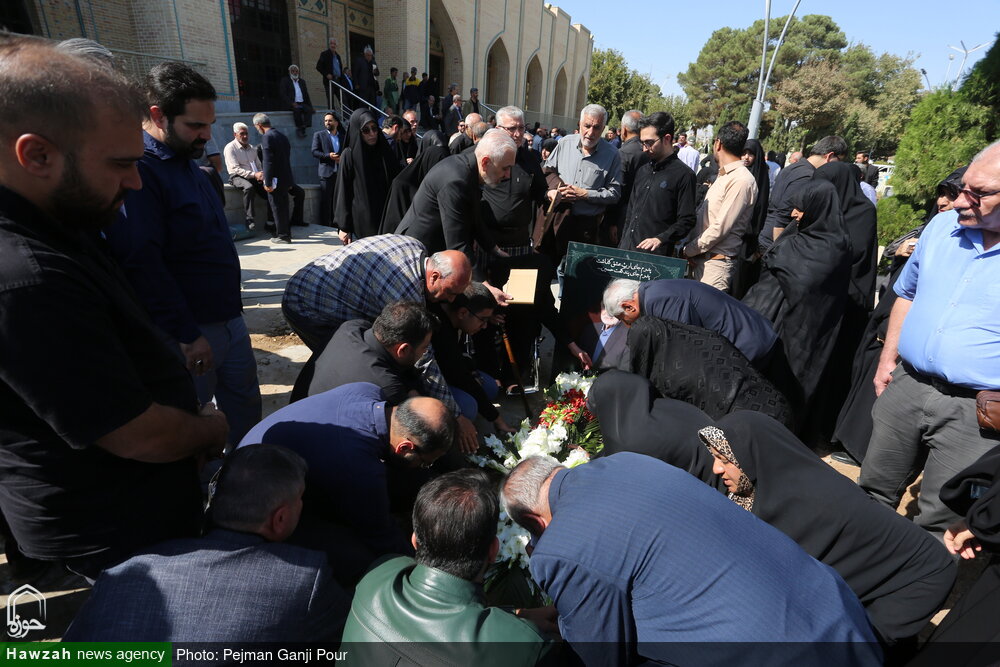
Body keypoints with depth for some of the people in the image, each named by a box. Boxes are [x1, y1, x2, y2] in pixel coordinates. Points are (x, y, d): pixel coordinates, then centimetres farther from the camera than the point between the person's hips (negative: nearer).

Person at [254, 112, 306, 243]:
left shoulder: (266, 137, -13)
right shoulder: (282, 136, 12)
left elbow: (268, 162, -19)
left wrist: (267, 182, -17)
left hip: (276, 179, -8)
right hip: (286, 178, 8)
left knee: (278, 207, 2)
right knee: (283, 207, 16)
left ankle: (283, 235, 9)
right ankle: (284, 232, 25)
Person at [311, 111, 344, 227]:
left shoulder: (343, 136, 16)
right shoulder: (319, 135, 7)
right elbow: (314, 152, -1)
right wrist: (328, 155, -15)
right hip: (326, 172, -3)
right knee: (325, 200, -6)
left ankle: (335, 223, 13)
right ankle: (323, 225, -2)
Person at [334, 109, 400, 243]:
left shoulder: (385, 152, 10)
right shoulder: (349, 155, -1)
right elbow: (343, 192, -2)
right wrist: (344, 227, -8)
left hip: (385, 220, 4)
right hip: (359, 224, -3)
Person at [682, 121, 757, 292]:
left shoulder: (741, 180, -13)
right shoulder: (723, 176, 15)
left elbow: (720, 228, -17)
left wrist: (688, 250, -9)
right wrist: (690, 247, 3)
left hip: (716, 262, -8)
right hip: (698, 258, 8)